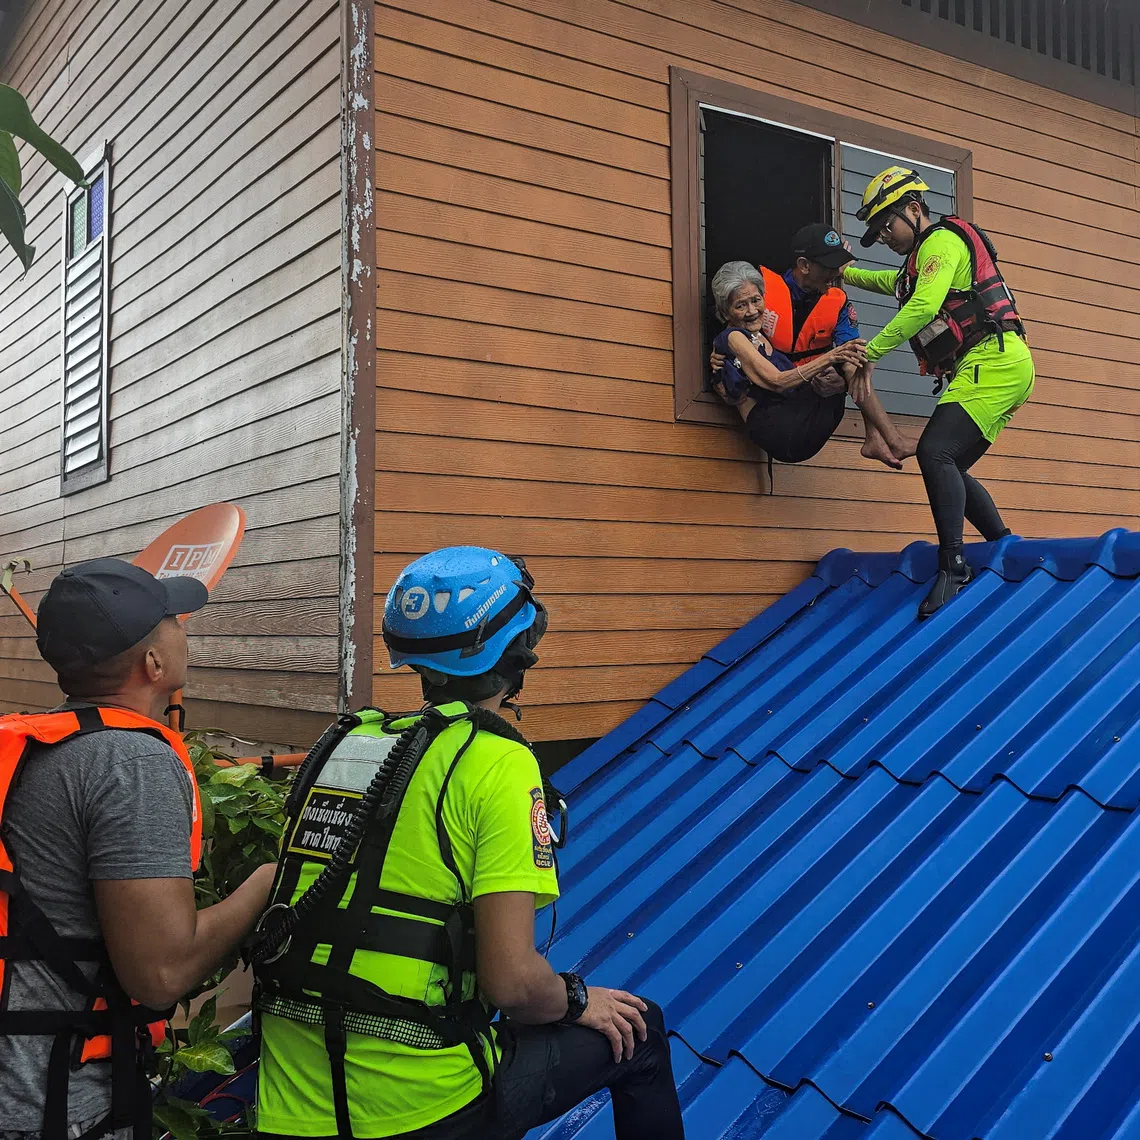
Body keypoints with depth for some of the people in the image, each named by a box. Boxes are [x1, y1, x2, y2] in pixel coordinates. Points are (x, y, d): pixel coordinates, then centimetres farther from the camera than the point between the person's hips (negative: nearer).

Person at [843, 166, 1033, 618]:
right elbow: (891, 283, 52)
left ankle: (953, 565, -24)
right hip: (990, 369, 11)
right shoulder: (921, 260, 28)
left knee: (935, 452, -22)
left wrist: (870, 351, -18)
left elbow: (923, 306, -21)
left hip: (994, 361, -11)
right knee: (948, 468, 10)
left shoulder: (941, 240, -4)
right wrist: (844, 272, 42)